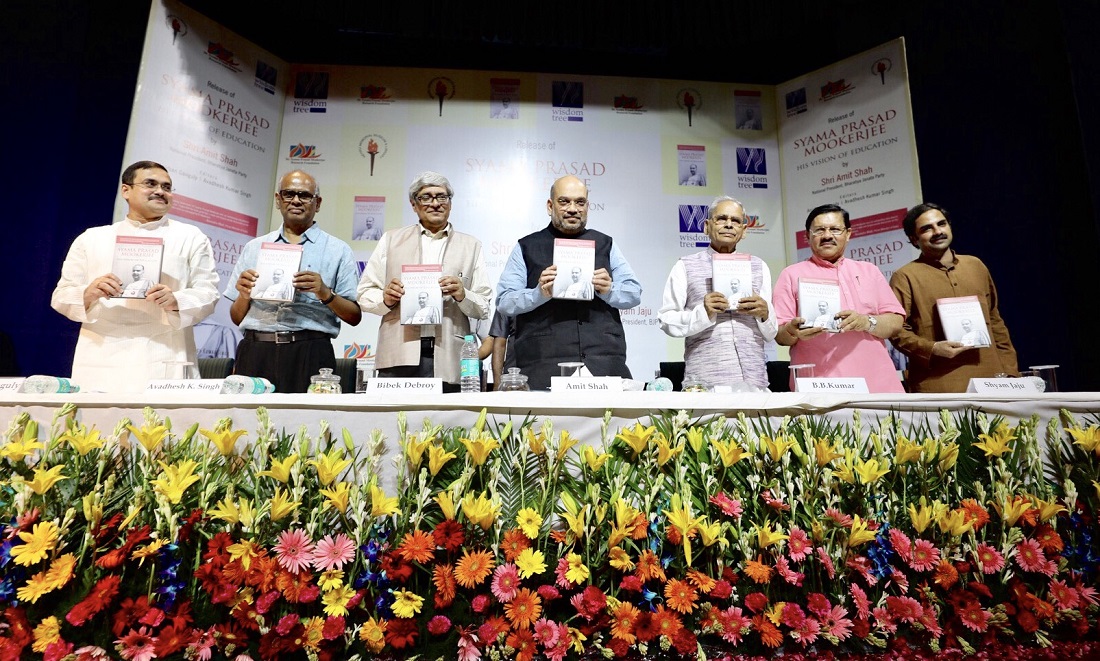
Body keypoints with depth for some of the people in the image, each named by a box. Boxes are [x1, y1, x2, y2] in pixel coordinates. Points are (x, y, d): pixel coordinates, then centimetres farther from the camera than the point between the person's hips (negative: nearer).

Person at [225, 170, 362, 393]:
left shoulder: (338, 251, 7)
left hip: (309, 355, -2)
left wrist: (325, 293, -13)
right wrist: (244, 295, -3)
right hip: (254, 352, 3)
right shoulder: (254, 248, 16)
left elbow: (355, 317, 2)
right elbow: (237, 318, 17)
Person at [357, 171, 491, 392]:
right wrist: (385, 298, -7)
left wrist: (462, 295, -10)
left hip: (448, 359, 0)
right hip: (399, 356, 1)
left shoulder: (471, 246, 14)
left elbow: (485, 308, 9)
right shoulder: (391, 240, 17)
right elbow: (364, 294, 13)